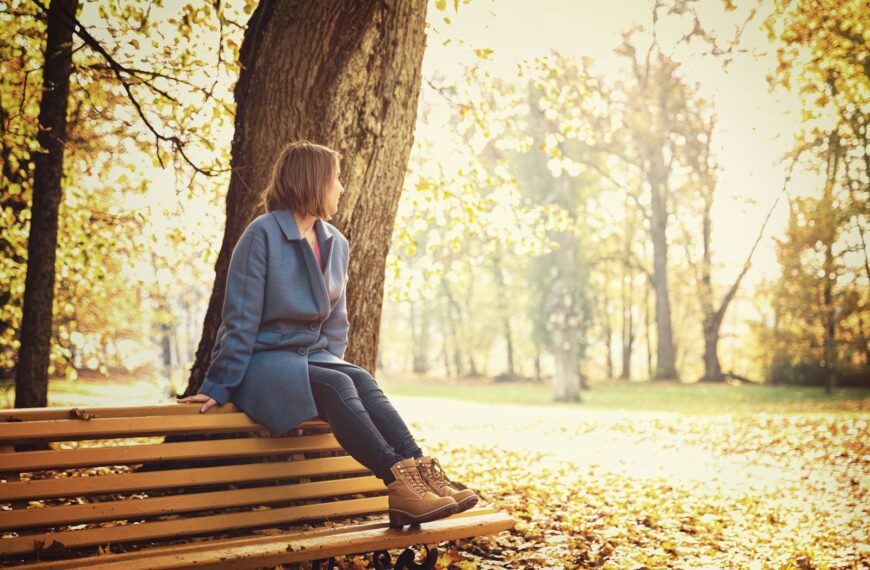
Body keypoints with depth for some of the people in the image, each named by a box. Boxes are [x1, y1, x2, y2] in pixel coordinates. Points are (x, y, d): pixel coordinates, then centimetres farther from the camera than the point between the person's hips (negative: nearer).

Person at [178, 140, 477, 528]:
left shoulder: (336, 244, 9)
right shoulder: (263, 234, -12)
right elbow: (241, 319, -12)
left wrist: (329, 363, 5)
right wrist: (219, 387, -11)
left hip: (312, 357, 6)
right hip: (261, 362, -6)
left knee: (360, 380, -25)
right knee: (338, 385, -31)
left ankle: (424, 472, -37)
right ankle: (400, 483, -41)